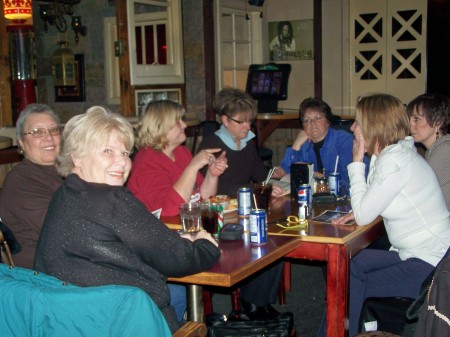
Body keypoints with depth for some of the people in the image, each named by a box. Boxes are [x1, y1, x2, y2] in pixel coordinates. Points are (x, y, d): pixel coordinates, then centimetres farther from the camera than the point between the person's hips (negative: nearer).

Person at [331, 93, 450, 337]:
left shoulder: (395, 162, -23)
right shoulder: (394, 153, 7)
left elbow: (363, 216, -19)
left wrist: (357, 162, -12)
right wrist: (359, 210, -7)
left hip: (429, 265, -10)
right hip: (413, 254, 10)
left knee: (353, 285, -5)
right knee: (348, 266, 11)